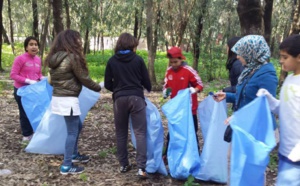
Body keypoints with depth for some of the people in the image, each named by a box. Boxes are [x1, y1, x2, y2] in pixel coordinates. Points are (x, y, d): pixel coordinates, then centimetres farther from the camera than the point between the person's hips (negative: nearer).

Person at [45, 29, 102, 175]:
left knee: (77, 126, 24)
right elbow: (83, 78, -9)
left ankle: (74, 154, 37)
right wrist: (98, 88, 5)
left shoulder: (54, 58, 9)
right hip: (68, 100, -9)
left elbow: (52, 80, 17)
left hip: (57, 97, 9)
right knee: (72, 132, 0)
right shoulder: (72, 57, -15)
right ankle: (66, 166, 4)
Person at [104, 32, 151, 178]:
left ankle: (124, 165, 18)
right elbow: (146, 81, 7)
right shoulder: (138, 60, 0)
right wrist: (148, 89, 29)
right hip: (136, 98, -2)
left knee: (121, 133, 13)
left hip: (119, 99, 2)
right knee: (140, 132, -2)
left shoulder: (112, 61, 4)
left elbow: (107, 84, 6)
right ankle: (141, 167, -10)